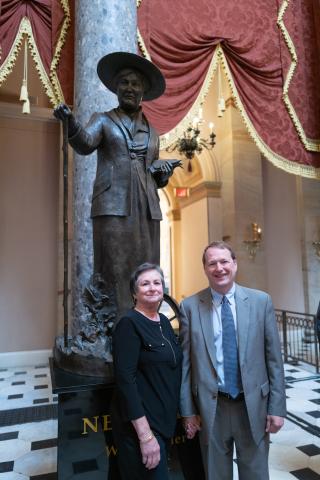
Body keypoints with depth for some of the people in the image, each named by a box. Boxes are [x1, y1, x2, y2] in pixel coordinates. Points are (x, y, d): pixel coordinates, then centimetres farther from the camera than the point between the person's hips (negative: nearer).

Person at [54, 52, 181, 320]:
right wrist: (71, 124, -31)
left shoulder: (152, 132, 21)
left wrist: (162, 171, 2)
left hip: (146, 210, 4)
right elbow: (85, 144, -12)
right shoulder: (103, 120, 11)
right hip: (113, 208, -4)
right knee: (115, 277, -8)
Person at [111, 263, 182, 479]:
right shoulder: (129, 324, -18)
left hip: (165, 420, 8)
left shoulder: (165, 321, 5)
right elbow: (125, 380, -22)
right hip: (141, 423, -7)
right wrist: (146, 435, -22)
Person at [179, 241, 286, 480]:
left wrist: (277, 407, -1)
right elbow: (185, 361, -2)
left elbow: (274, 357, -1)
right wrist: (188, 409, 0)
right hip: (212, 407, 0)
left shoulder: (261, 301, -4)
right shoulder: (190, 306, -6)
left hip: (253, 404, 1)